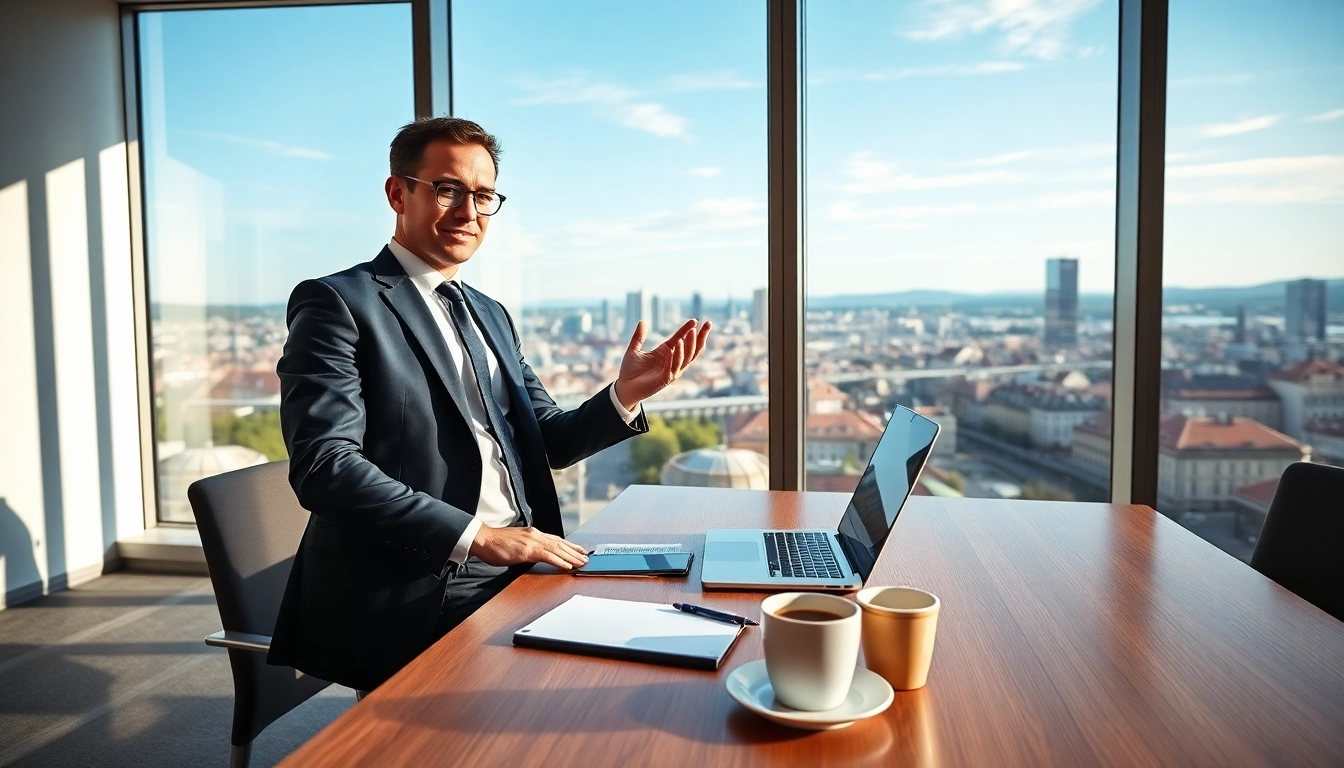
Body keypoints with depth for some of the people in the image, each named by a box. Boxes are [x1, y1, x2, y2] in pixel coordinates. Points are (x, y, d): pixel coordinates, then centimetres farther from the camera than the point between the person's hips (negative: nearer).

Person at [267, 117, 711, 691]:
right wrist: (477, 535, -22)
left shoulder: (492, 317, 19)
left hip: (517, 576, 7)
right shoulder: (337, 304, -5)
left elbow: (548, 443, 16)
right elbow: (324, 466, -16)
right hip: (416, 599, -7)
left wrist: (624, 394, -3)